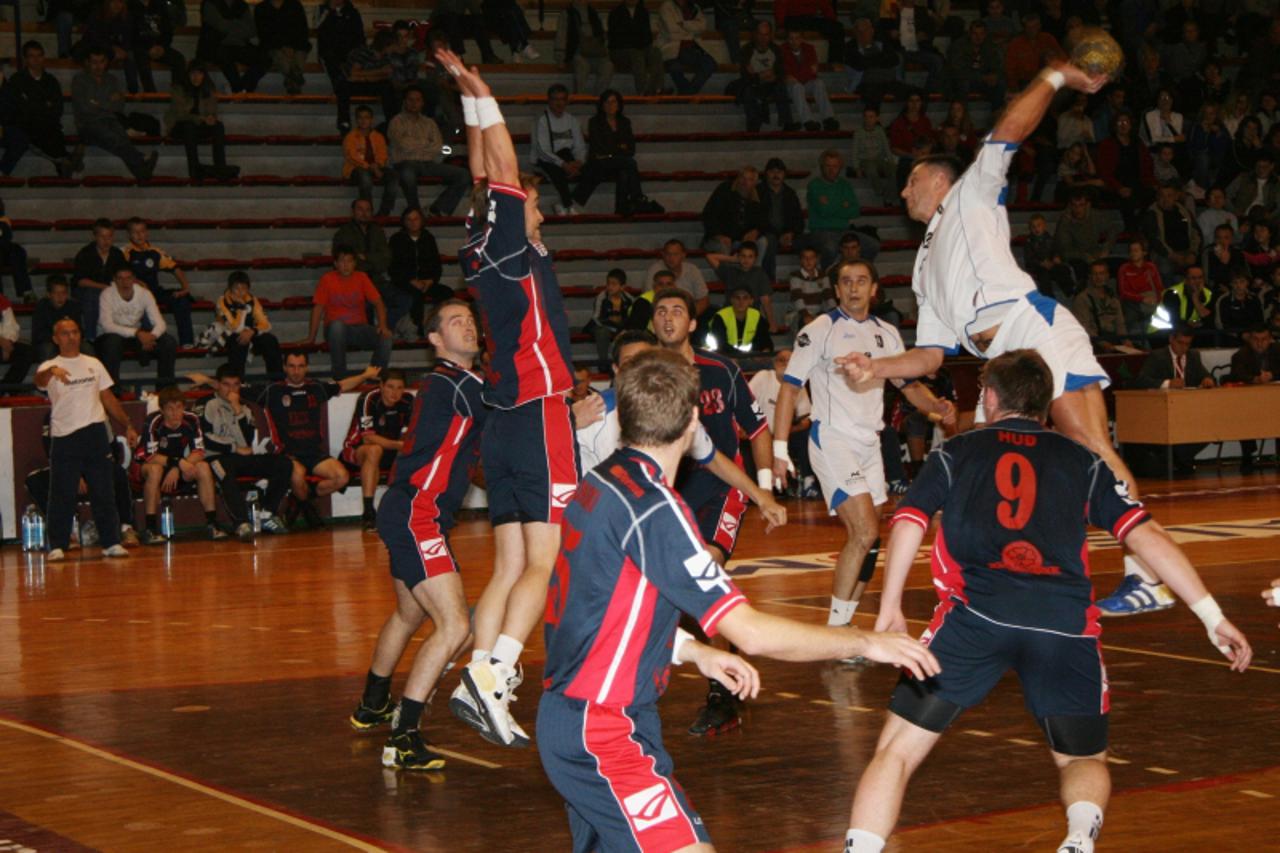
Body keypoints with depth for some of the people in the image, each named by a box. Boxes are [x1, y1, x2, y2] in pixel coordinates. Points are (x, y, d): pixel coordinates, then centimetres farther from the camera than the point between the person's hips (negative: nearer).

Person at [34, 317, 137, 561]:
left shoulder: (94, 364, 13)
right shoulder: (50, 367, 0)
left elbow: (108, 399, 18)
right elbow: (39, 380, -25)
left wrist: (127, 426, 13)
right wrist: (52, 371, -48)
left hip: (95, 434, 3)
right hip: (63, 438, -3)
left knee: (103, 493, 4)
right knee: (62, 496, -3)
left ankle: (111, 543, 9)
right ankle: (57, 546, 3)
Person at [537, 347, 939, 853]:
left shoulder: (601, 485, 7)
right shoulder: (652, 509, -20)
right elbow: (752, 633, -22)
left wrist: (696, 652, 18)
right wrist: (865, 642, -12)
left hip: (568, 713, 10)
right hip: (605, 734, -10)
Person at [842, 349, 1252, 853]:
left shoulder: (955, 453, 21)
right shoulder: (1082, 460, 23)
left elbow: (909, 525, 6)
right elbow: (1146, 535, 14)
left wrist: (889, 611, 11)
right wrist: (1212, 615, 12)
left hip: (975, 612, -1)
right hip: (1066, 621, 1)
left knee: (897, 750, 8)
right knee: (1082, 758, 21)